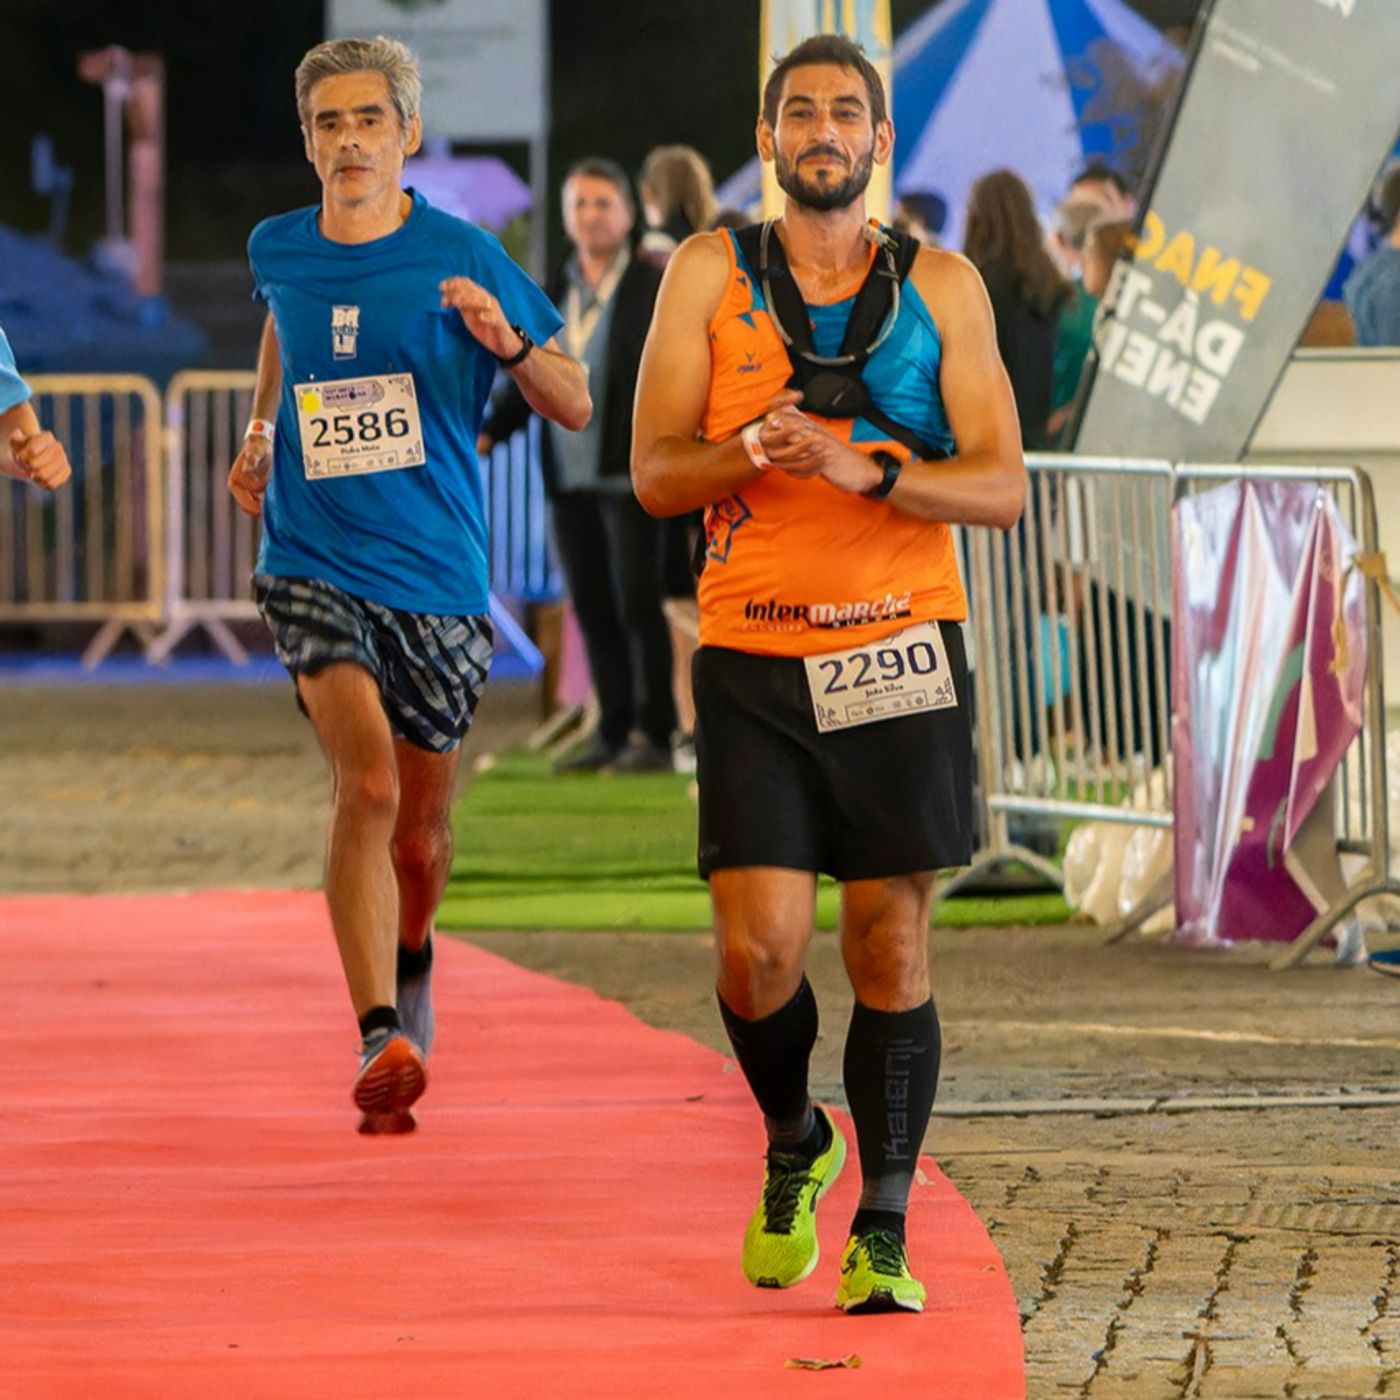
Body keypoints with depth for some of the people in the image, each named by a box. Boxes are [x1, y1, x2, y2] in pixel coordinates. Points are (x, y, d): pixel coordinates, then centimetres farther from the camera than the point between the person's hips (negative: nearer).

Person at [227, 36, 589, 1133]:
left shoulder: (463, 259, -4)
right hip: (315, 568, 0)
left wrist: (507, 343, -19)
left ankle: (411, 959, 46)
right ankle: (381, 1041, -29)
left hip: (438, 578, 0)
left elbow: (576, 407, -1)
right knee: (366, 782, -23)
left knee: (419, 831, 11)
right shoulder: (280, 252, 4)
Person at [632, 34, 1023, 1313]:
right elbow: (655, 475, 2)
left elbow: (1001, 486, -1)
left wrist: (867, 471, -18)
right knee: (759, 952, -9)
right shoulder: (711, 274, 5)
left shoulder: (943, 287, 5)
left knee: (890, 948, 0)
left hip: (900, 650, 0)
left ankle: (882, 1239, 8)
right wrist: (750, 453, -19)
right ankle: (794, 1146, 21)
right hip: (754, 659, 0)